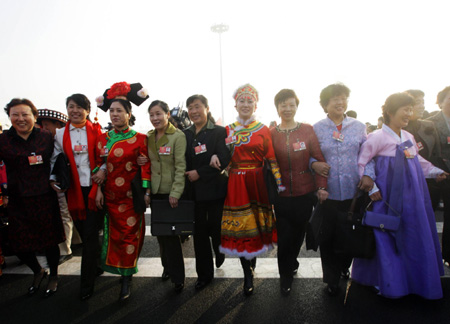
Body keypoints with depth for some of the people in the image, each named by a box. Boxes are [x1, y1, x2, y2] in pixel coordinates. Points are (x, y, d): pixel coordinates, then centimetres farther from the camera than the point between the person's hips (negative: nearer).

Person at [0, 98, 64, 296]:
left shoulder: (46, 137, -1)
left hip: (45, 198, -1)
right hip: (18, 201, 1)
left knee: (50, 240, 8)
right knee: (19, 244, 10)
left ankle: (53, 276, 33)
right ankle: (38, 272, 39)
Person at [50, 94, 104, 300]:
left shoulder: (96, 131, 0)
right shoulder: (60, 134, 7)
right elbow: (55, 160, 11)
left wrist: (103, 170, -14)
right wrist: (53, 178, -4)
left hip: (94, 187, -3)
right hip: (74, 190, 3)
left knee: (90, 235, -1)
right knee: (84, 233, 11)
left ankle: (86, 284, 9)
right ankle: (97, 263, 37)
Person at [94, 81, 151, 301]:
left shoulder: (139, 139, -6)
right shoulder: (103, 139, 6)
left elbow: (146, 167, -6)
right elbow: (99, 166, 9)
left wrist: (146, 192, -10)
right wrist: (99, 190, 3)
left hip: (131, 195, -4)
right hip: (110, 196, 4)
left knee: (130, 234, 4)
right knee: (115, 233, 13)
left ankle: (126, 277, 18)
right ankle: (123, 270, 34)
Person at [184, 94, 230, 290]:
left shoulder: (219, 132, -4)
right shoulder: (185, 134, 10)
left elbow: (223, 160, -14)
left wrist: (200, 173, -17)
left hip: (215, 189, -3)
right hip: (193, 191, 4)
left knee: (216, 229, 8)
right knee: (199, 233, 8)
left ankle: (220, 254, 42)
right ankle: (204, 274, 23)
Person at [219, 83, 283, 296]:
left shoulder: (263, 130, 2)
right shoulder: (228, 130, 10)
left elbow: (272, 159, -1)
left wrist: (279, 183, -6)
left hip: (256, 183, -2)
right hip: (235, 185, 2)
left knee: (254, 227, 4)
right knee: (239, 228, 4)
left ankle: (249, 272, 25)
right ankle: (247, 274, 21)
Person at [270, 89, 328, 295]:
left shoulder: (308, 131, -2)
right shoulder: (271, 134, 0)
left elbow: (319, 159, -3)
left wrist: (322, 186, -10)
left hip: (305, 193, 1)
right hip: (281, 195, -1)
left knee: (298, 233, 17)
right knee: (284, 237, 3)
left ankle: (291, 264, 47)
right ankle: (285, 278, 28)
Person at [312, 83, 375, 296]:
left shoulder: (358, 127, 6)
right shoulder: (316, 129, 1)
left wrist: (369, 175, -9)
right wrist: (314, 164, -16)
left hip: (354, 192, 2)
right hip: (328, 193, -2)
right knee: (328, 237, 6)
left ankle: (344, 267, 45)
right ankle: (332, 280, 27)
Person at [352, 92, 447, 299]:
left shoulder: (408, 137, 9)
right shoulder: (378, 137, -13)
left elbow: (418, 160, 22)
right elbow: (360, 162, -15)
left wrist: (435, 171, 9)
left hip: (412, 198, 8)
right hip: (389, 199, -7)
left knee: (417, 239, 16)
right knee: (388, 239, 3)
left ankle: (415, 279, 35)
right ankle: (389, 282, 22)